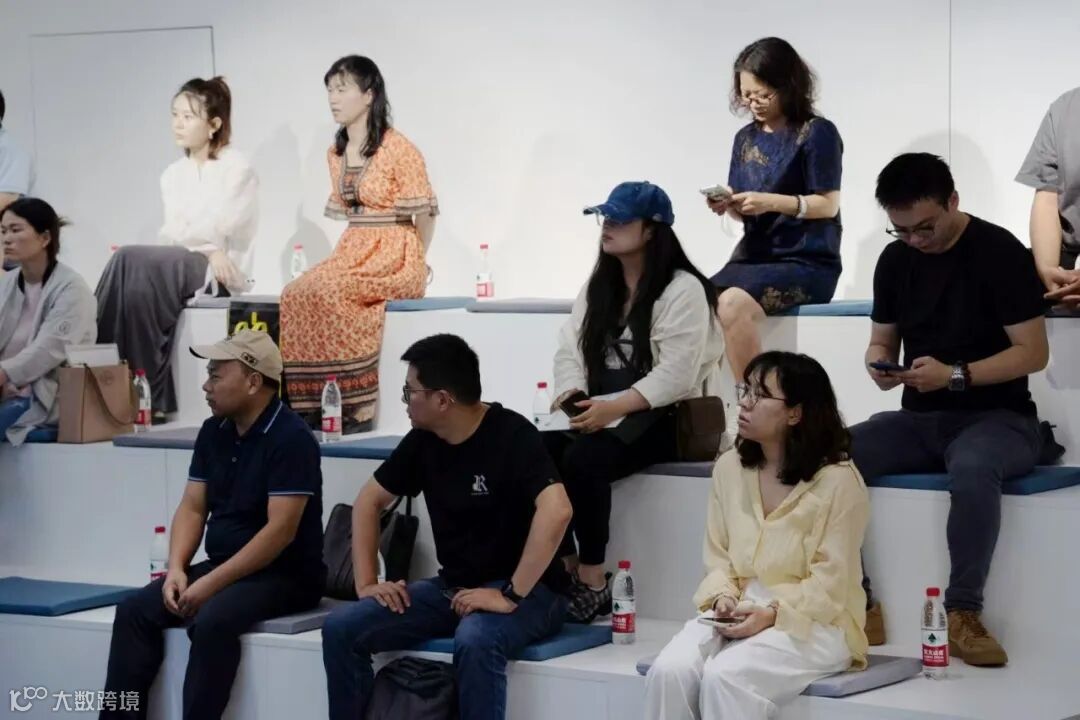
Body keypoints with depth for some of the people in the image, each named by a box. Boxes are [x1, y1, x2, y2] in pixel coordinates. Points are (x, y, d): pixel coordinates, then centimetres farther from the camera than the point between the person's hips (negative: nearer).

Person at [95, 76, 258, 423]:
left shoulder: (236, 169, 0)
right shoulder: (173, 175, 17)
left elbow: (217, 230, -10)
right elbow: (171, 234, 7)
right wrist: (208, 249, -10)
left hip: (219, 275, -5)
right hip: (179, 265, 5)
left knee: (133, 261, -29)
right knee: (138, 279, -30)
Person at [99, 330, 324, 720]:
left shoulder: (291, 439, -17)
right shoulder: (213, 432, 8)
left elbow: (281, 530, -23)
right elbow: (192, 508, 9)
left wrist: (211, 583, -25)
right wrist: (177, 568, -10)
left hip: (284, 575, -8)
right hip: (222, 566, 8)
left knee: (213, 621, -33)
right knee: (135, 610, -9)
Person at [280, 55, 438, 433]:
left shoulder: (399, 149, -10)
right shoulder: (336, 153, 13)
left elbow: (424, 213, -5)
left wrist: (412, 265, 2)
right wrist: (351, 254, 9)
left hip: (394, 256, -7)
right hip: (352, 252, 7)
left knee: (326, 293, -31)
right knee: (295, 294, -20)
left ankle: (359, 403, -25)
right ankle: (316, 402, -20)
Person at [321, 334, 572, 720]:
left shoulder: (512, 436, -18)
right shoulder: (423, 440, 4)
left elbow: (556, 511, -32)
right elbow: (369, 501, 16)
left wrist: (512, 596, -31)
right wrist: (366, 583, 4)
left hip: (526, 591, -7)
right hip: (452, 587, 7)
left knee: (474, 640, -39)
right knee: (341, 626, -10)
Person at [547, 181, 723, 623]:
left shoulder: (682, 289, -9)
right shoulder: (597, 287, 16)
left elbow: (675, 375, -19)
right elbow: (570, 350, 9)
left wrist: (615, 407, -29)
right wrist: (570, 395, -13)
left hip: (660, 417, -7)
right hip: (598, 410, 7)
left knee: (584, 457, -33)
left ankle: (593, 580, -21)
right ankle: (564, 567, -14)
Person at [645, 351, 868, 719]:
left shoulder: (838, 480, -10)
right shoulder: (728, 467, 8)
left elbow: (829, 582, -11)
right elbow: (718, 557, 10)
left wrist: (772, 615, -24)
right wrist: (724, 598, -11)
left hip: (812, 622, -5)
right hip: (736, 615, 5)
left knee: (726, 675, -33)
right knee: (668, 671, -25)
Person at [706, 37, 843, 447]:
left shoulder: (817, 133, -4)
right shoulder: (746, 139, 14)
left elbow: (828, 205, -8)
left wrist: (772, 202, -20)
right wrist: (727, 206, -7)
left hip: (806, 262, -6)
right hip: (754, 257, 6)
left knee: (732, 304, -33)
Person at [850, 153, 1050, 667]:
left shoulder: (1000, 253, -10)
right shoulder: (895, 260, 9)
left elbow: (1033, 352, -12)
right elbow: (882, 340, 17)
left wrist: (954, 374, -23)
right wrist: (879, 365, -8)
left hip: (998, 418, -5)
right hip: (920, 420, 6)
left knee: (971, 467, -41)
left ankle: (963, 613, -26)